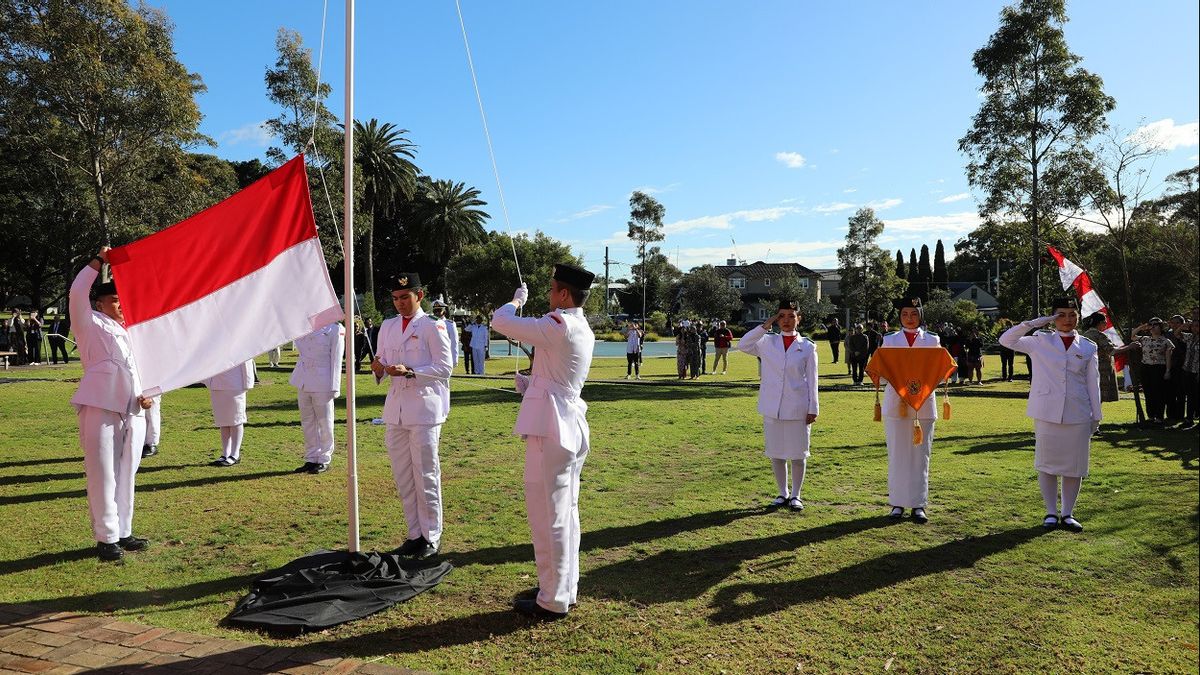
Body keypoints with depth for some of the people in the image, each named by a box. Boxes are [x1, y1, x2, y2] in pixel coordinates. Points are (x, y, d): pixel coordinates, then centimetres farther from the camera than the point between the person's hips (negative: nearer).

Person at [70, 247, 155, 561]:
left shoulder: (132, 333, 23)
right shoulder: (91, 324, 7)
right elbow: (76, 294, -9)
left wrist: (148, 397, 5)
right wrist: (98, 261, -5)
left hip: (131, 412, 6)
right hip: (100, 408, -6)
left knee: (125, 474, 10)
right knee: (102, 474, -4)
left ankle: (123, 532, 19)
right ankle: (106, 538, 2)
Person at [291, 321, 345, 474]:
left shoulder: (335, 329, -6)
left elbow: (336, 359, -9)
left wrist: (333, 387, -11)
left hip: (322, 384, -6)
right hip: (303, 382, 6)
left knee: (324, 423, 3)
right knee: (307, 423, 12)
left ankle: (324, 460, 14)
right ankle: (311, 459, 21)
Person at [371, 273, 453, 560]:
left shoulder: (432, 327, -5)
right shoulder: (388, 327, 13)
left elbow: (445, 366, -9)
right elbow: (382, 361, 17)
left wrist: (410, 372, -20)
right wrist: (379, 369, -7)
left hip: (424, 409, -6)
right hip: (395, 409, 6)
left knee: (426, 476, -1)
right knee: (403, 477, 12)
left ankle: (431, 538, 12)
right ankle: (415, 534, 24)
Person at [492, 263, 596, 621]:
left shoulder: (559, 325, -17)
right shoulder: (583, 330, 14)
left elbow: (501, 321, -12)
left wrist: (518, 299, 6)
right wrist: (531, 385, 15)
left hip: (550, 429, -10)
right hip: (570, 426, 10)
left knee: (548, 515, -1)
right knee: (565, 512, 17)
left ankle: (552, 601, 9)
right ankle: (565, 588, 29)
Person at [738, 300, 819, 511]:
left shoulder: (807, 346, 2)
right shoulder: (767, 342, 5)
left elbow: (812, 380, 1)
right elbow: (743, 344, -10)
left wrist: (813, 408, -2)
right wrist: (765, 326, -8)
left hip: (798, 409, -1)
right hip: (772, 407, 2)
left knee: (798, 454, 6)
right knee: (776, 453, 9)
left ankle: (795, 495, 20)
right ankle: (782, 493, 24)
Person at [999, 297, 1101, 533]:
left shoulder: (1088, 347, 8)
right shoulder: (1040, 341, 3)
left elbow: (1093, 383, 9)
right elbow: (1006, 340, -5)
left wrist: (1096, 416, 7)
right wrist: (1034, 323, -9)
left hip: (1078, 415, 2)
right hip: (1047, 413, -2)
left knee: (1074, 466, 7)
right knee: (1046, 464, 4)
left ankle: (1067, 513, 20)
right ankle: (1051, 512, 16)